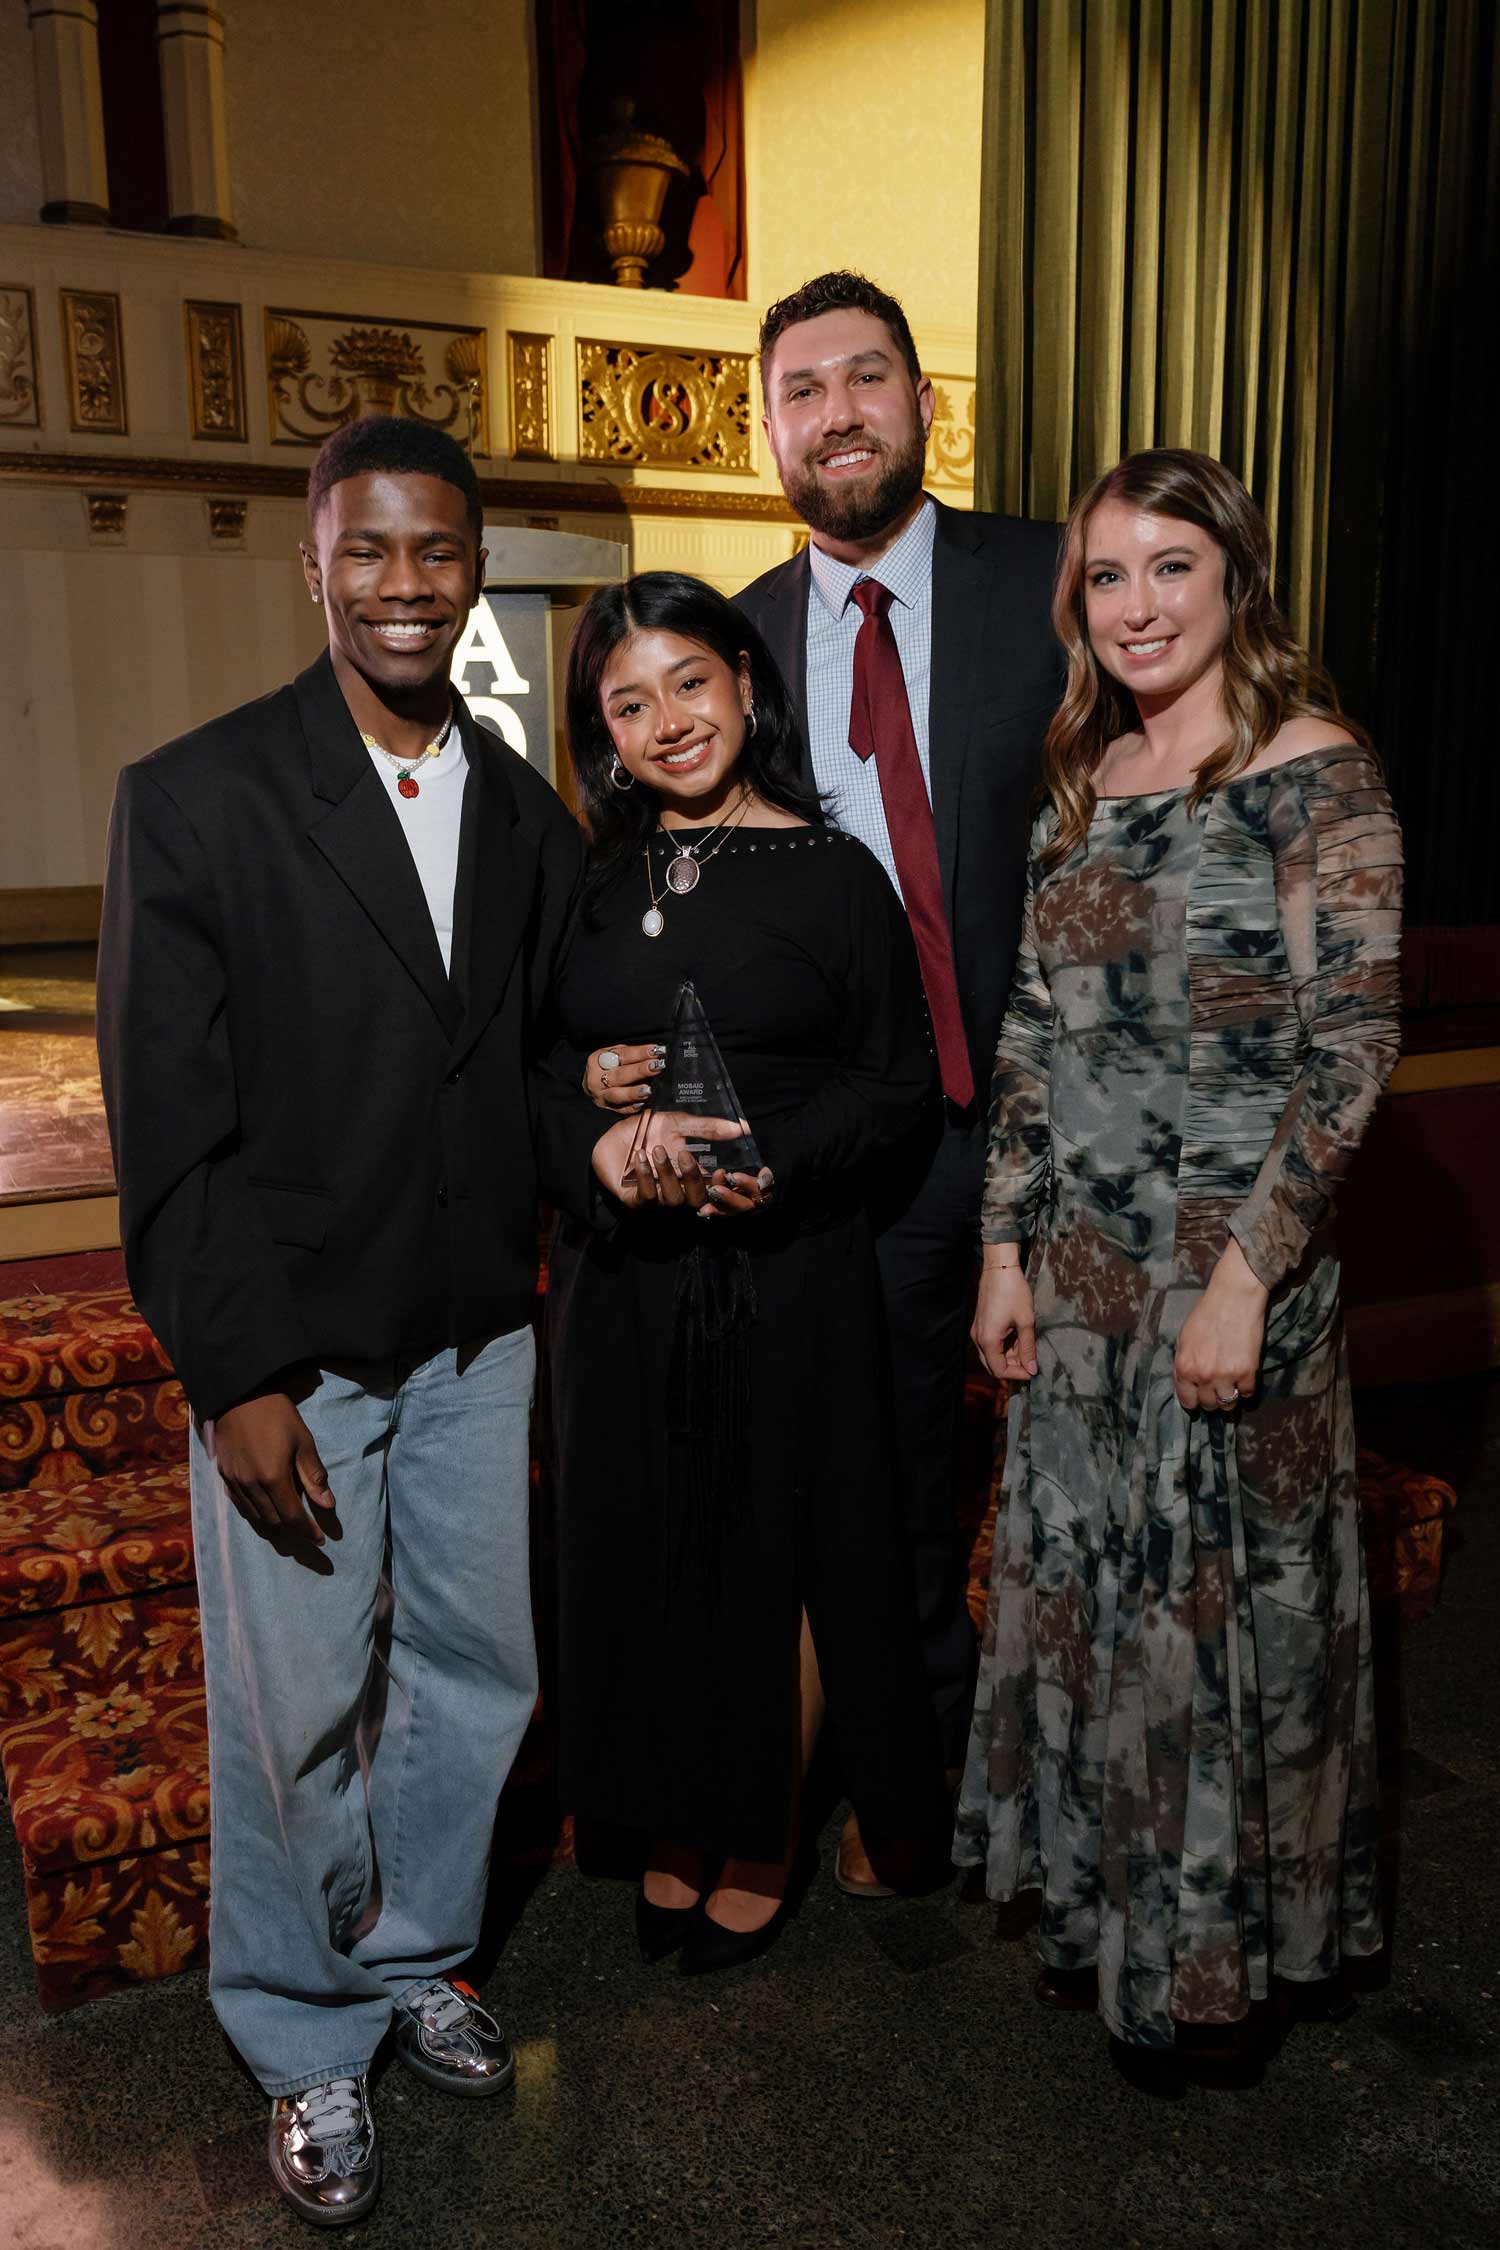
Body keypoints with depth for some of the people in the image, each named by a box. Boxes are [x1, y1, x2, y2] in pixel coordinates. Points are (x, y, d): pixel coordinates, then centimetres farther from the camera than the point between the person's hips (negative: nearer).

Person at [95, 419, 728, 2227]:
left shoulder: (524, 812, 5)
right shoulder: (196, 798, -10)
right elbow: (169, 1123, -12)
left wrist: (597, 1148, -7)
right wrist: (240, 1378, -15)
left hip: (475, 1334, 5)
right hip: (288, 1351, -4)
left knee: (474, 1671, 17)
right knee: (300, 1714, 9)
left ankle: (415, 1958, 43)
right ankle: (307, 2042, 35)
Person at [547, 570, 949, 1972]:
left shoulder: (831, 873, -5)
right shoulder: (588, 879, 6)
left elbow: (899, 1079, -4)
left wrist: (777, 1159, -20)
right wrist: (588, 1086, -10)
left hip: (786, 1267, -3)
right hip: (622, 1267, 4)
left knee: (777, 1558, 9)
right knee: (641, 1554, 12)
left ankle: (762, 1853, 30)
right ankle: (674, 1837, 33)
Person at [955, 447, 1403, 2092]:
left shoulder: (1315, 772, -10)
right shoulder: (1084, 777, 9)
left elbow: (1351, 1048, -14)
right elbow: (1031, 1032, 9)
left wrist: (1243, 1276, -19)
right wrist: (1008, 1249, 6)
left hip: (1231, 1259, -6)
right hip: (1082, 1259, 6)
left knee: (1223, 1591, 8)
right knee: (1080, 1577, 15)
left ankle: (1226, 1953, 32)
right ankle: (1106, 1904, 38)